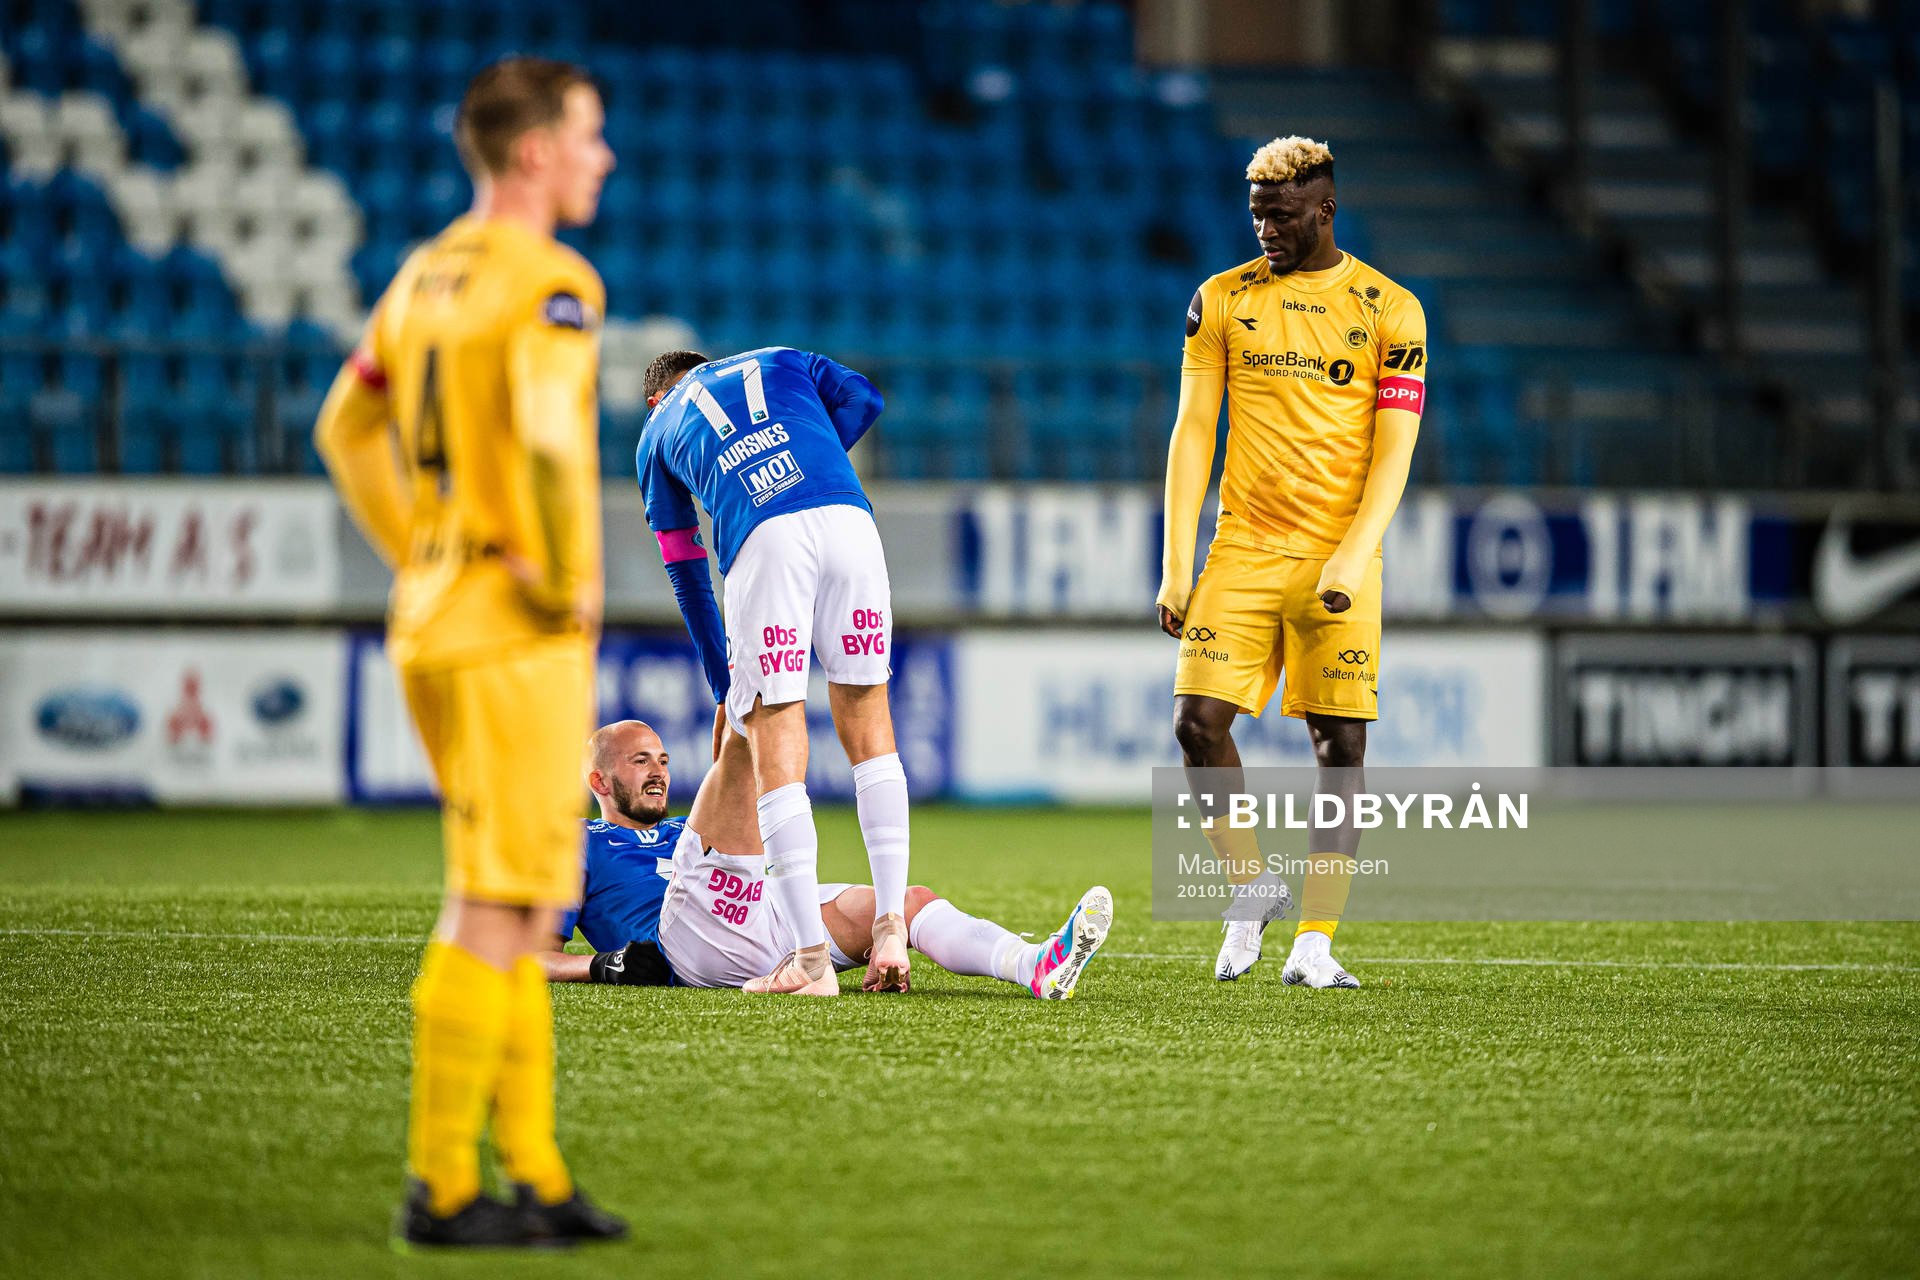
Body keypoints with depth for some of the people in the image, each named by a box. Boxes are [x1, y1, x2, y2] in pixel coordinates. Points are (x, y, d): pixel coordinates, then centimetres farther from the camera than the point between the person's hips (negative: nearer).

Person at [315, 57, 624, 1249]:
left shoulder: (428, 273, 13)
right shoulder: (550, 285, -13)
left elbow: (348, 428, 20)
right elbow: (550, 437, -28)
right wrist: (569, 584, -15)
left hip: (435, 616, 9)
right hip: (517, 637, -9)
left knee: (527, 903, 15)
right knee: (500, 910, -4)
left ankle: (534, 1172, 18)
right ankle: (441, 1186, -2)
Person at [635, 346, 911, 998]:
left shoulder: (658, 431, 32)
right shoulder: (781, 360, 36)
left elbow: (686, 574, 31)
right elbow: (864, 399, 15)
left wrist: (725, 689, 35)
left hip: (761, 540, -2)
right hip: (846, 515, 2)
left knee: (776, 745, 0)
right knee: (868, 725, 11)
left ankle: (812, 959, -4)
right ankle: (891, 928, 3)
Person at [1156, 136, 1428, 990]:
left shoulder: (1388, 311, 1)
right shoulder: (1222, 301, 7)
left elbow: (1392, 453, -2)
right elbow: (1192, 434, 6)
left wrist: (1350, 560, -15)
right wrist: (1175, 568, -1)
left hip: (1338, 555, -2)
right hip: (1242, 549, 2)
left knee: (1340, 745, -3)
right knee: (1198, 721, -9)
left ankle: (1315, 940, 3)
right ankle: (1252, 887, 12)